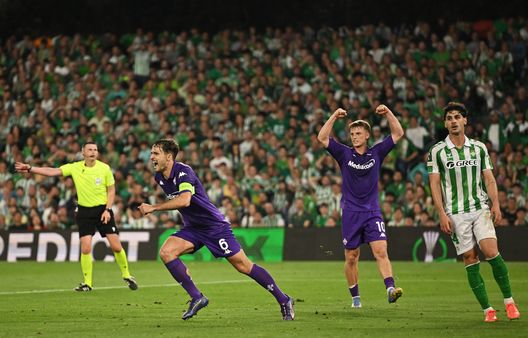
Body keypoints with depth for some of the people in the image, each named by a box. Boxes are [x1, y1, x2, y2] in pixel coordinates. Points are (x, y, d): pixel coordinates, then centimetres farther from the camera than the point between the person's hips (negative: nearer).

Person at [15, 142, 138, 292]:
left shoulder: (104, 168, -5)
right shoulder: (75, 167, -4)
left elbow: (111, 190, 1)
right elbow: (53, 171, -8)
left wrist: (107, 209, -10)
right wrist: (30, 169, -17)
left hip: (103, 210, -1)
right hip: (84, 212, 1)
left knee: (116, 246, -4)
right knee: (85, 248, -8)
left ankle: (126, 275, 18)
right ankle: (87, 283, 4)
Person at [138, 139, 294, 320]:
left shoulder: (183, 171, -23)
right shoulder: (159, 178, 3)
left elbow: (184, 200, -39)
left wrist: (153, 207, -35)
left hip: (214, 225, -7)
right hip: (192, 228, 7)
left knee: (244, 266, -5)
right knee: (166, 252, -16)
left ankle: (283, 300, 9)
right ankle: (197, 298, -10)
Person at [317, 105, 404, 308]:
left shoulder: (376, 153, 6)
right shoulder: (344, 154, 3)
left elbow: (398, 134, 4)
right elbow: (322, 138, -6)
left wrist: (388, 113, -7)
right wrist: (334, 117, -14)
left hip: (372, 212, 0)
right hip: (351, 213, 0)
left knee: (381, 251, -15)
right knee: (351, 257, 5)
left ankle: (390, 289, -26)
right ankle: (355, 297, 16)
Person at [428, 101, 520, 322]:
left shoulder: (479, 148, 9)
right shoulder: (437, 151, 2)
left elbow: (489, 179, 9)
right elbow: (434, 184, 0)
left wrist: (496, 204, -5)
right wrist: (442, 214, -8)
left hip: (481, 209, 1)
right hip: (455, 213, -1)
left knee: (490, 251, -16)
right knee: (470, 260, -3)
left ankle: (509, 300, -4)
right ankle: (487, 309, 3)